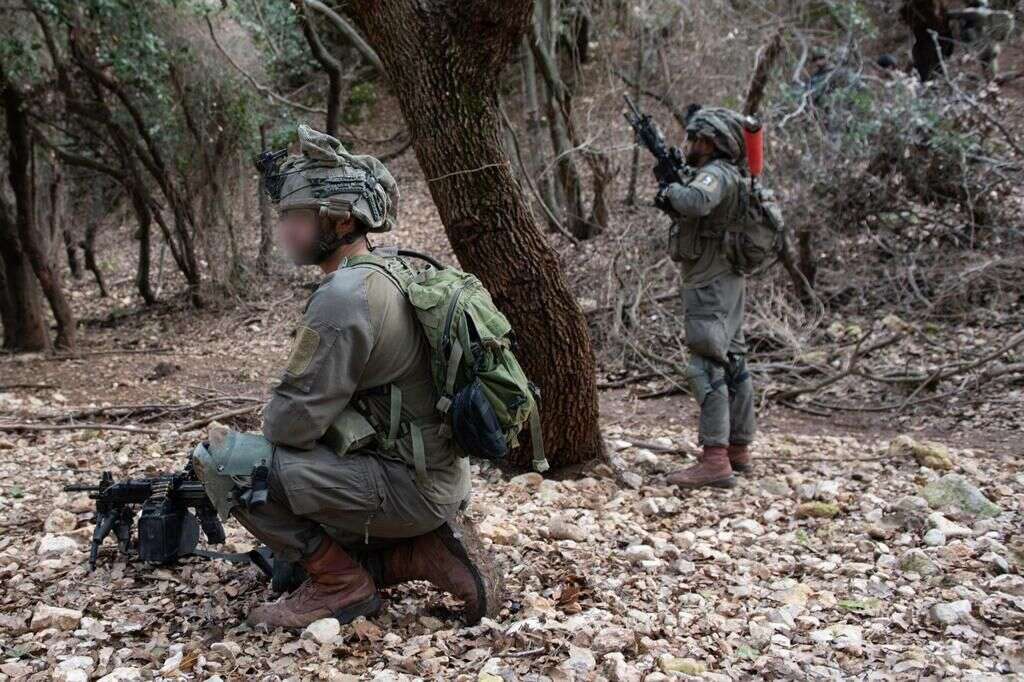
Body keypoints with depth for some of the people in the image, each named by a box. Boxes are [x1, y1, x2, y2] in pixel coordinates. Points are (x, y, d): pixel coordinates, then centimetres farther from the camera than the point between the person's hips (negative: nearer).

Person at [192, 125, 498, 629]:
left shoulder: (344, 296, -21)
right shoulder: (390, 271, 10)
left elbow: (291, 422, -20)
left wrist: (273, 422, 1)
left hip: (403, 486, -10)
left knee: (223, 459, -15)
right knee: (294, 552, 26)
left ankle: (340, 584, -4)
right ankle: (426, 551, 12)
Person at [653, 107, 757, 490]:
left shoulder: (717, 174, -15)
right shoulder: (727, 177, 16)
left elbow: (695, 202, -36)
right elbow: (688, 213, 20)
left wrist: (671, 190, -16)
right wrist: (671, 193, 8)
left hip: (710, 286, -11)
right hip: (727, 283, 11)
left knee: (707, 367, -14)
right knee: (732, 364, 14)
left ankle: (715, 461, -18)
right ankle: (738, 450, 22)